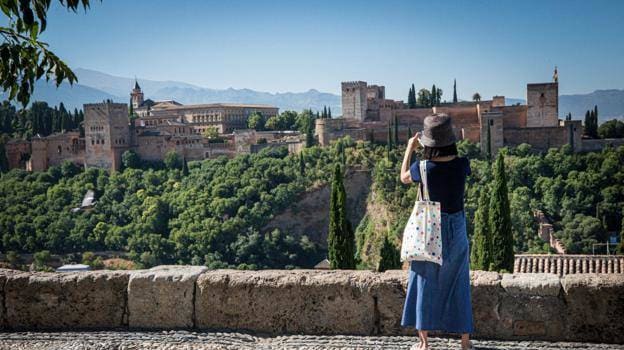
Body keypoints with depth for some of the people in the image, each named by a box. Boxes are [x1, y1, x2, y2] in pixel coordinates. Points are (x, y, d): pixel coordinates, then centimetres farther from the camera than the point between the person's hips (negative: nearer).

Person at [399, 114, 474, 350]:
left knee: (425, 282, 12)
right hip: (456, 230, 2)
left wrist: (409, 149, 15)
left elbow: (404, 178, 6)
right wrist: (446, 143, 15)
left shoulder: (423, 168, -17)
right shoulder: (462, 165, -13)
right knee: (458, 284, 13)